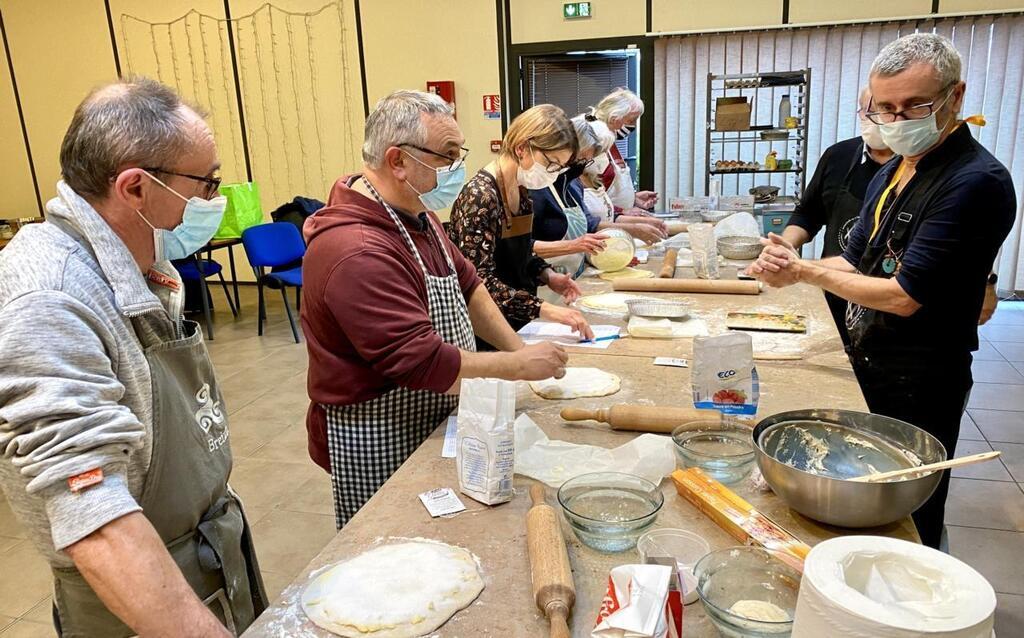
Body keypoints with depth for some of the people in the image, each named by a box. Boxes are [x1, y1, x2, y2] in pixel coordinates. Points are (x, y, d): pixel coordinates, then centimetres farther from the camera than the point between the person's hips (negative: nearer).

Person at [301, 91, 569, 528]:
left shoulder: (415, 213, 4)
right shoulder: (357, 254, -30)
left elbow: (466, 284, 11)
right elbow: (422, 362, -31)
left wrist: (518, 348, -1)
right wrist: (519, 366, -21)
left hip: (431, 426, 9)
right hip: (377, 446, -9)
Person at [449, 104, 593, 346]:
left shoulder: (521, 190, 3)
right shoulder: (480, 196, -23)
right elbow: (479, 280, -27)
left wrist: (547, 275, -3)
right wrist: (546, 309, -33)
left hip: (516, 322, 8)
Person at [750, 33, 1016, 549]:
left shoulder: (977, 182, -22)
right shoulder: (892, 173, 7)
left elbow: (904, 296, -24)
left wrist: (807, 272, -14)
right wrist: (791, 268, -9)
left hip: (919, 384, -8)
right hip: (867, 362, 8)